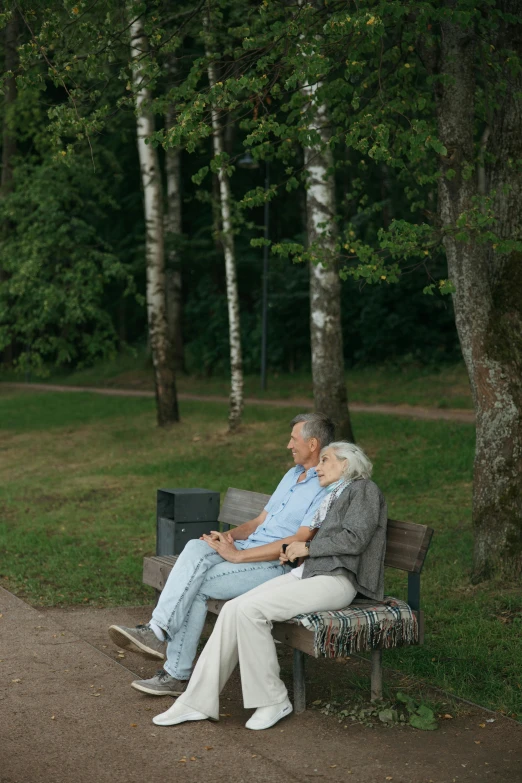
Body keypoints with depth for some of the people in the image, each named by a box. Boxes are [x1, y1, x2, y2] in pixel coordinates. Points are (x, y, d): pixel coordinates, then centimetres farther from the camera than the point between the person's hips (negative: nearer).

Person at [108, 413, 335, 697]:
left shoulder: (327, 489, -11)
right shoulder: (292, 475, 21)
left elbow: (299, 542, -20)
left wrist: (238, 555, -19)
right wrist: (229, 536, 1)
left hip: (280, 566, -8)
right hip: (249, 548, 8)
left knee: (196, 585, -21)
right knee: (196, 548, -20)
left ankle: (177, 675, -15)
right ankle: (158, 629, -26)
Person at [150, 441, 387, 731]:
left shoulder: (364, 489, 0)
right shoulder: (332, 497, 28)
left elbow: (354, 539, -13)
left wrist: (308, 547, -5)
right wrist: (293, 550, 7)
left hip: (336, 581, -8)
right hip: (306, 573, 9)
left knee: (250, 609, -26)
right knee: (233, 609, -12)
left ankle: (273, 700, -14)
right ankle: (199, 701, -12)